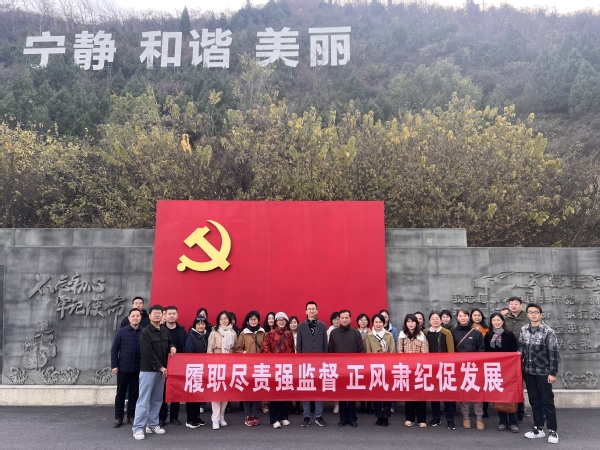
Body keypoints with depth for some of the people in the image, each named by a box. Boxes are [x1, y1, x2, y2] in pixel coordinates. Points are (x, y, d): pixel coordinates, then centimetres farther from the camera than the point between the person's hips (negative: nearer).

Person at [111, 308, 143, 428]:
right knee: (120, 393, 10)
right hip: (123, 368, 0)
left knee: (134, 393, 10)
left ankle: (131, 416, 23)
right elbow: (114, 349, 1)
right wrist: (114, 365, -4)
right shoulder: (121, 332, -3)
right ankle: (118, 418, 22)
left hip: (138, 369, 0)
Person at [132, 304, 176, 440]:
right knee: (144, 400, -4)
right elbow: (147, 353, -15)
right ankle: (138, 428, 2)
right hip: (148, 370, -6)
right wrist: (160, 367, -15)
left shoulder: (165, 331, 10)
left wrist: (172, 347, -1)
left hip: (161, 370, 7)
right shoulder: (145, 332, -9)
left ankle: (152, 425, 21)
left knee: (157, 399, 12)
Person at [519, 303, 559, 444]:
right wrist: (520, 353, -5)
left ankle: (552, 431, 16)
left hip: (543, 372, -5)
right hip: (528, 371, 5)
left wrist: (553, 373, -12)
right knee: (534, 400, 13)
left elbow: (553, 353, -10)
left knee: (547, 401, 4)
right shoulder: (524, 330, 3)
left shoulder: (548, 331, -11)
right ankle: (538, 428, 24)